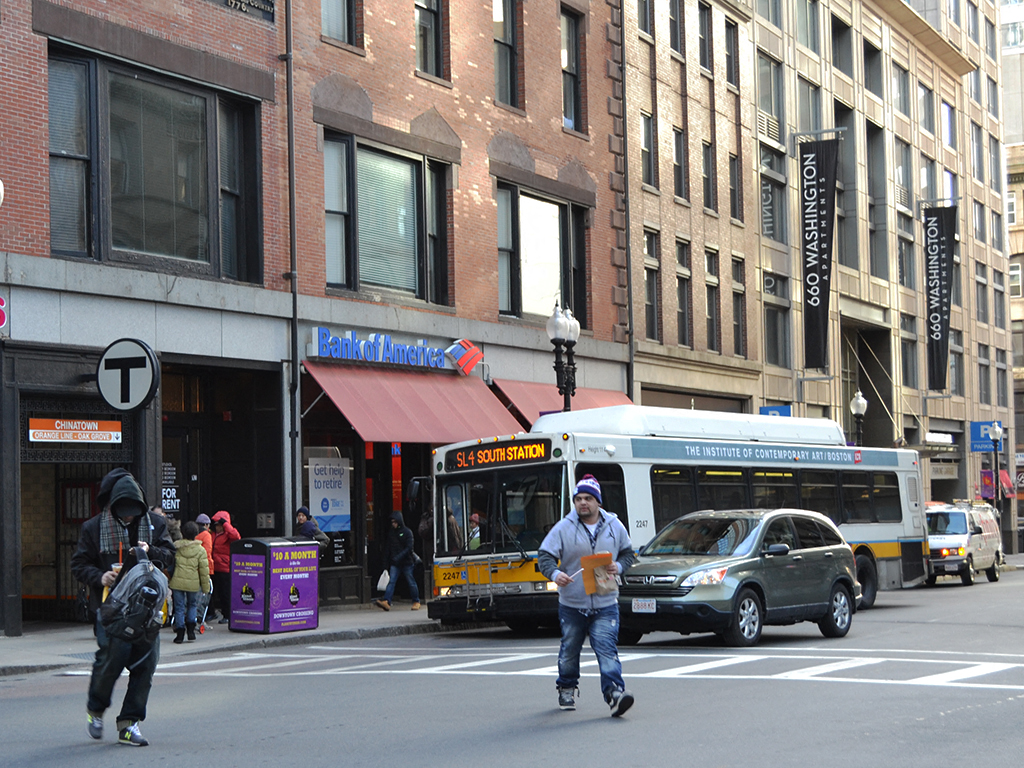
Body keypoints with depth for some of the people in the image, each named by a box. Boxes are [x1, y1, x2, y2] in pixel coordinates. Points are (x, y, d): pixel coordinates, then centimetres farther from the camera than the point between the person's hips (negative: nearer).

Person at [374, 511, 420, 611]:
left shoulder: (407, 532, -4)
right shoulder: (391, 533, 11)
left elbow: (409, 548, -11)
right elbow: (387, 547, 16)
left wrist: (399, 557, -21)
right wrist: (386, 560, 9)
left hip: (406, 562, -4)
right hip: (394, 563, 4)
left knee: (411, 582, 3)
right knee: (392, 581, -9)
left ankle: (416, 602, 17)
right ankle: (386, 602, -22)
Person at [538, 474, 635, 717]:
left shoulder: (615, 527, 4)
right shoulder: (563, 528, -4)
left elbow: (627, 553, 17)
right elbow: (545, 556, -6)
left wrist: (618, 566, -6)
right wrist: (555, 574, -27)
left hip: (605, 605, 0)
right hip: (571, 605, 0)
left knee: (607, 648, -15)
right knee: (570, 650, 15)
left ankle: (615, 692, -22)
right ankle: (566, 689, 35)